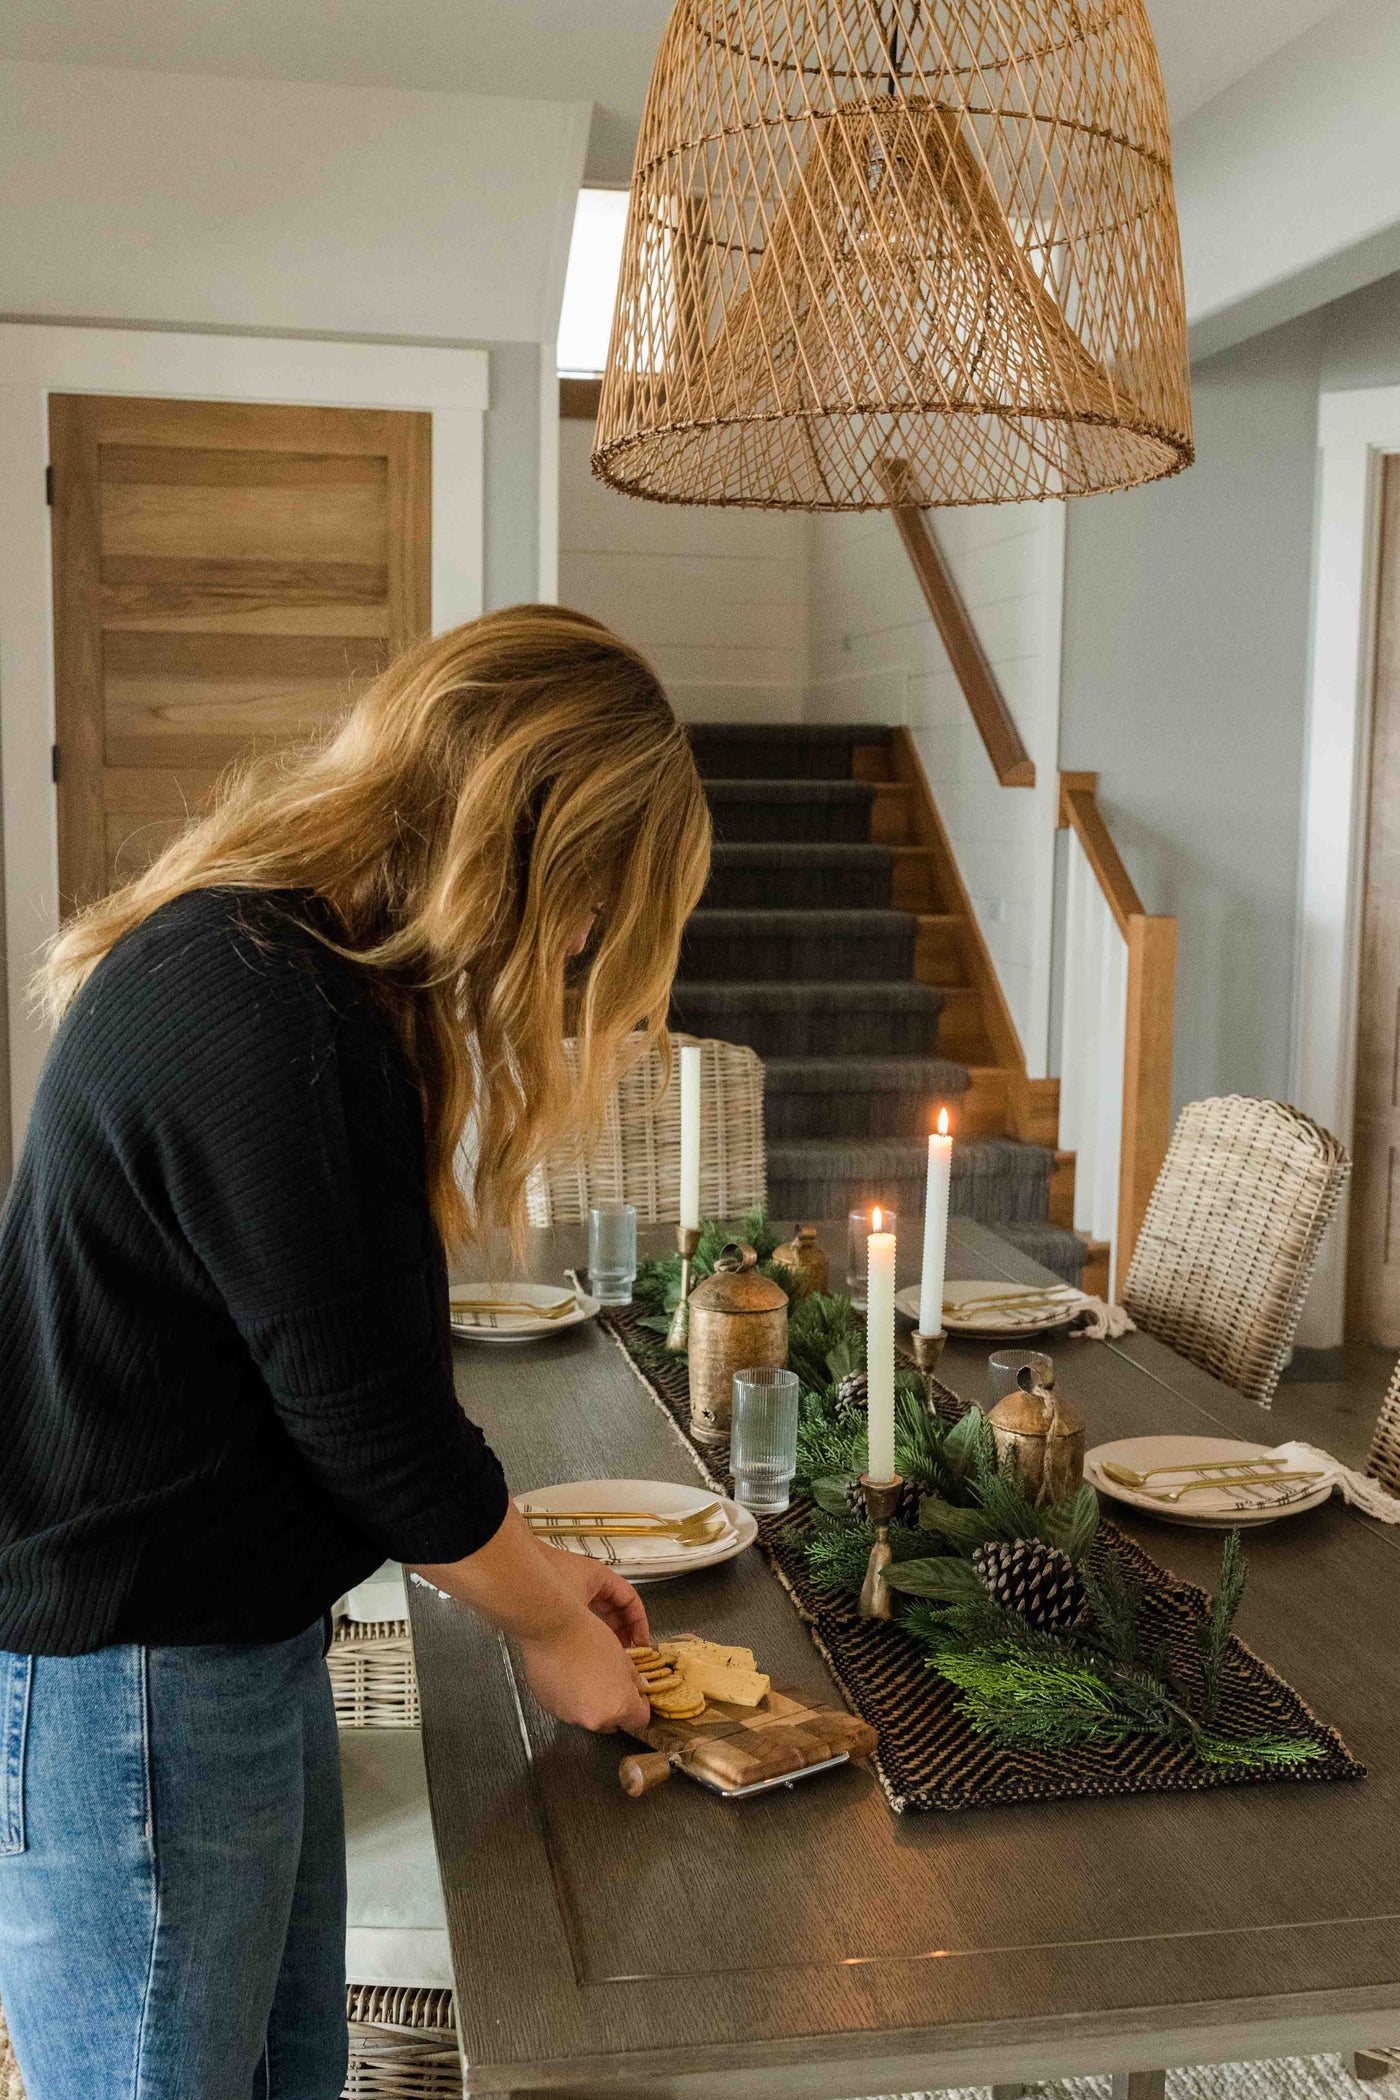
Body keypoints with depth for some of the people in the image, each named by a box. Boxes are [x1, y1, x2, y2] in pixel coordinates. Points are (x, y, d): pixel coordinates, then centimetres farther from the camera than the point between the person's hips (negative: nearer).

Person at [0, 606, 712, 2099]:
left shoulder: (278, 961, 7)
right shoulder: (262, 1013, -26)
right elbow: (364, 1416, -20)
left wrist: (526, 1568, 15)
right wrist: (547, 1622, -3)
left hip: (237, 1637, 10)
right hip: (120, 1682, -10)